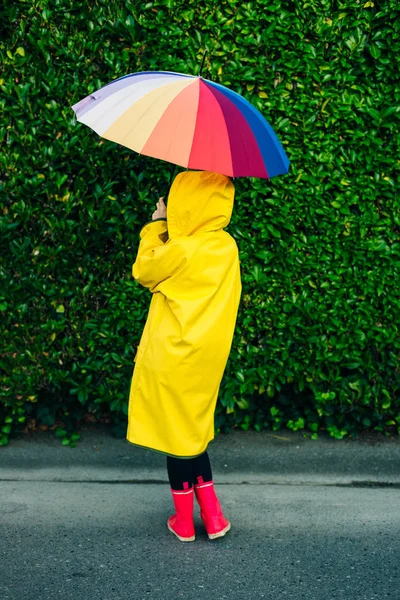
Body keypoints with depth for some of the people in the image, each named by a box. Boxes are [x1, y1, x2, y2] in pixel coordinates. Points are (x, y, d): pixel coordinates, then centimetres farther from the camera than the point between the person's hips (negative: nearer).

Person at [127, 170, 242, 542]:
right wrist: (167, 230, 9)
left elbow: (143, 271, -3)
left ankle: (184, 522, 21)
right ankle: (212, 516, 21)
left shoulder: (180, 250, -22)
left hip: (172, 357, -6)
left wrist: (156, 227, 6)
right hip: (206, 357, 6)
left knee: (178, 432, 7)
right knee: (194, 431, 19)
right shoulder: (226, 247, -1)